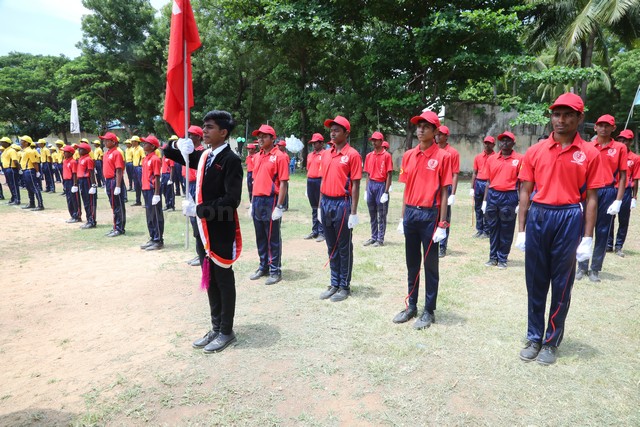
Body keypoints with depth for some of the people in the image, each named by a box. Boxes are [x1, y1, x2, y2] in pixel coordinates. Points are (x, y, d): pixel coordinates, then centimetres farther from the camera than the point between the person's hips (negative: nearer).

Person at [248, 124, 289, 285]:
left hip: (271, 201, -7)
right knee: (260, 237, 15)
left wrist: (279, 206, -17)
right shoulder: (257, 157, 12)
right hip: (257, 201, 7)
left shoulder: (279, 156, -9)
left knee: (273, 238, 1)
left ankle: (275, 270, 12)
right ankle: (263, 267, 28)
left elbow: (283, 183, -13)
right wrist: (252, 203, 14)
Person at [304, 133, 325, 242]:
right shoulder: (310, 155, 15)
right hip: (310, 182, 7)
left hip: (320, 181, -7)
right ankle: (314, 231, 21)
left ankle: (322, 232, 2)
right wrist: (308, 182, 17)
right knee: (314, 208, 13)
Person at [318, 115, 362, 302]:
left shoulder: (352, 154, -8)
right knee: (331, 246, 13)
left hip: (342, 203, -6)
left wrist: (353, 212, -14)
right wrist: (320, 205, 13)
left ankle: (345, 286, 16)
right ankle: (334, 284, 25)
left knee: (344, 247, 4)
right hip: (326, 203, 7)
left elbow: (355, 185, -10)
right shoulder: (326, 154, 12)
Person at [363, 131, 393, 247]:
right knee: (372, 214, 12)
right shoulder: (369, 156, 10)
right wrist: (366, 190, 9)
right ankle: (373, 237, 22)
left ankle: (380, 239, 8)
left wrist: (386, 192, -14)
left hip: (381, 185, -6)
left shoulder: (386, 155, -6)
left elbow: (389, 175, -8)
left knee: (381, 215, 1)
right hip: (371, 185, 6)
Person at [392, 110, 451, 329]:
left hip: (429, 215, -5)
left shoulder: (442, 156, -6)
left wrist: (442, 223, -11)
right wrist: (403, 217, 10)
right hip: (410, 214, 5)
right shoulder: (408, 155, 9)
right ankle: (411, 306, 27)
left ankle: (429, 311, 18)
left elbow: (444, 191, -7)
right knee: (412, 263, 14)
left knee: (430, 265, 6)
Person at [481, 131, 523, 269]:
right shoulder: (491, 159, 8)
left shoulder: (519, 159, -1)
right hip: (492, 195, 3)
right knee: (493, 228, 10)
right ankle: (493, 257, 21)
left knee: (506, 230, 5)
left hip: (509, 196, -3)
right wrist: (484, 200, 7)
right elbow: (488, 181, 11)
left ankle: (502, 259, 16)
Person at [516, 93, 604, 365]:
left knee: (561, 284, 8)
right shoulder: (535, 151, 5)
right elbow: (525, 192, 6)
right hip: (538, 216, 2)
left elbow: (591, 198, 0)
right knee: (535, 282, 9)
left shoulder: (589, 154, 0)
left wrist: (588, 237, -5)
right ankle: (534, 338, 23)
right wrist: (521, 230, 2)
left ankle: (552, 342, 22)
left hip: (569, 219, -1)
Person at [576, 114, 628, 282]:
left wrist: (618, 201, -7)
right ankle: (582, 267, 14)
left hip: (608, 193, -1)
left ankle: (595, 269, 15)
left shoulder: (620, 148, 3)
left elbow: (623, 176, 1)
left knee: (602, 232, 5)